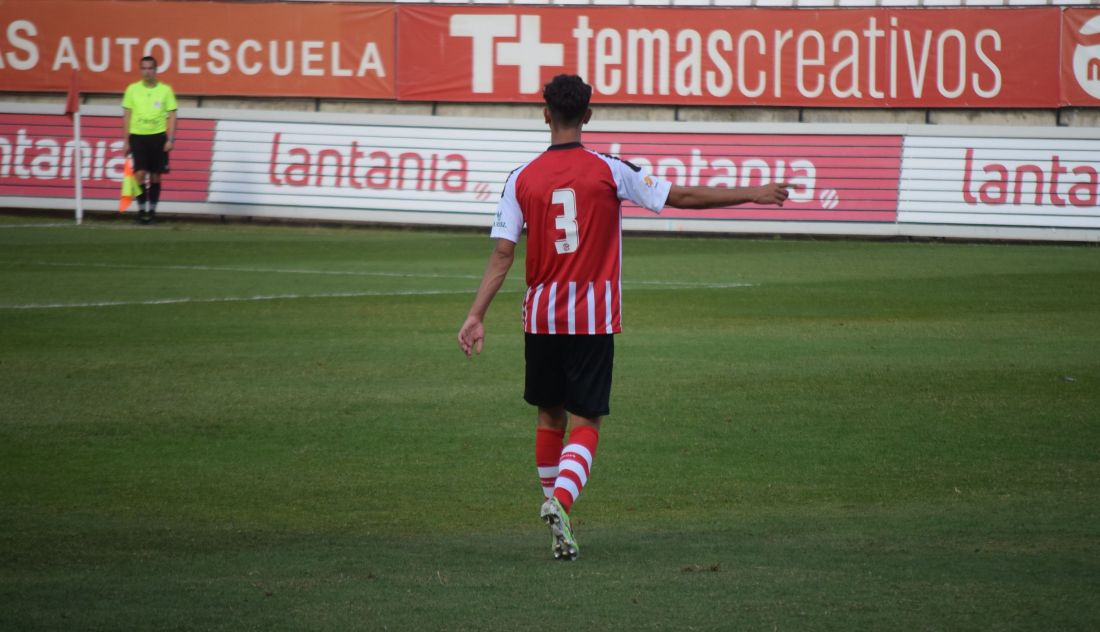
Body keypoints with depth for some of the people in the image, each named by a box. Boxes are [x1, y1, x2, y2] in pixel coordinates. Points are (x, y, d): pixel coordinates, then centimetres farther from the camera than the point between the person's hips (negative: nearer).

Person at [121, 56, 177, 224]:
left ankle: (152, 210, 16)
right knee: (140, 173, -11)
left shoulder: (165, 90, 2)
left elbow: (171, 116, 3)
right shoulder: (132, 89, 4)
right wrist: (126, 140, 3)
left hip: (158, 136, 0)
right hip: (138, 136, 0)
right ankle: (141, 209, -3)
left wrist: (170, 139, -5)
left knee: (155, 176, 4)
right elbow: (127, 116, 7)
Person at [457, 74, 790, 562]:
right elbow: (682, 197, -4)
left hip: (542, 316, 2)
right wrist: (753, 195, 4)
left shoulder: (522, 179, -1)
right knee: (584, 423, -1)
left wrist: (476, 316, -7)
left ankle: (555, 507, 25)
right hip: (593, 319, -2)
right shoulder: (609, 171, -6)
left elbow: (502, 253, -7)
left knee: (549, 416, 18)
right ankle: (560, 500, -24)